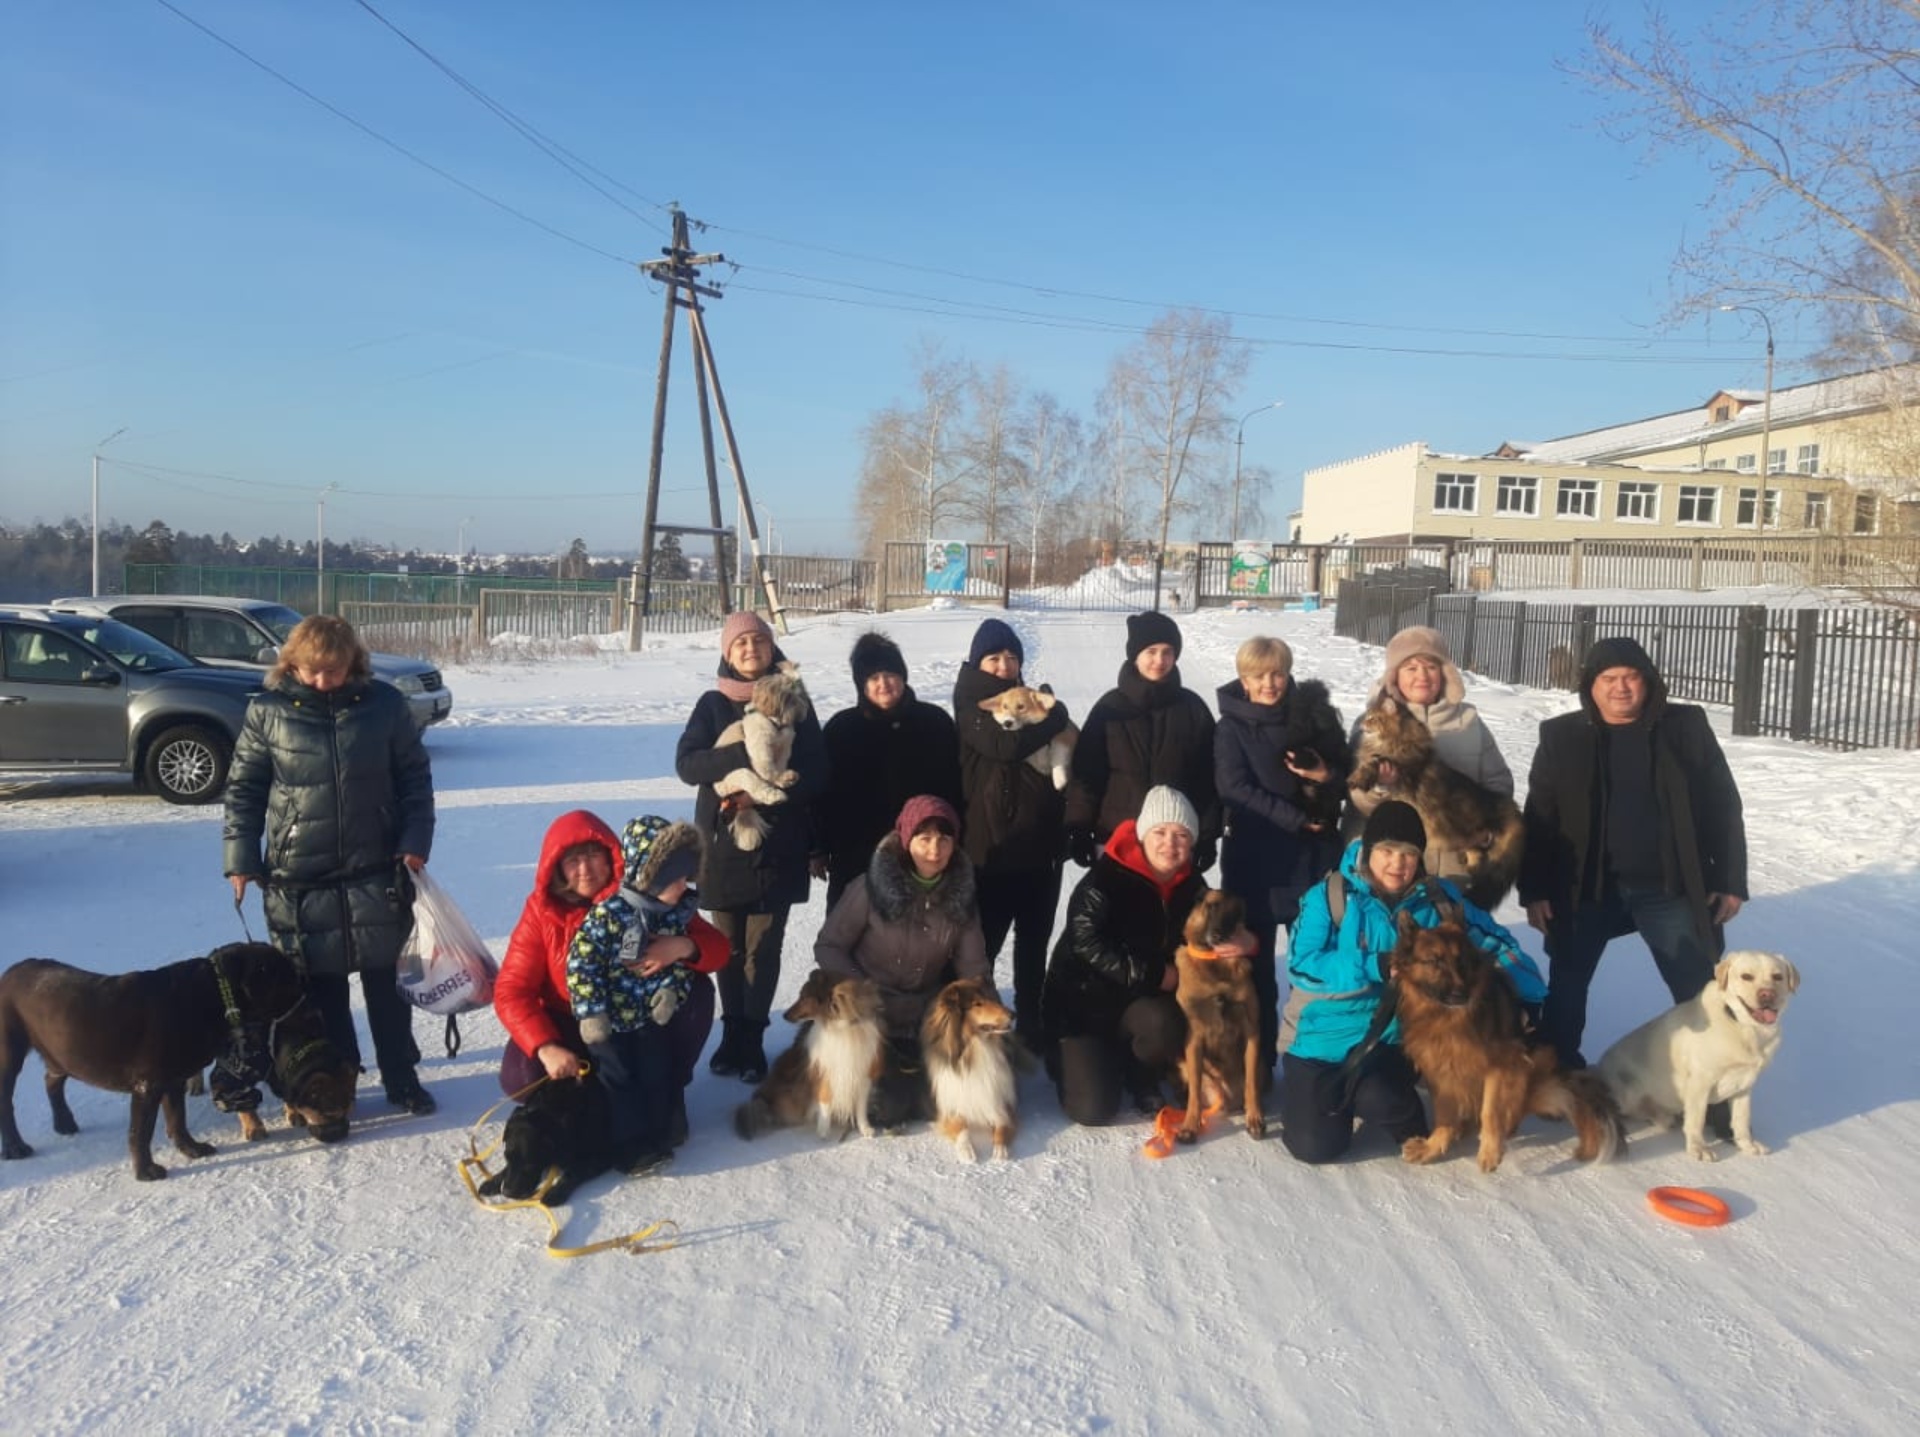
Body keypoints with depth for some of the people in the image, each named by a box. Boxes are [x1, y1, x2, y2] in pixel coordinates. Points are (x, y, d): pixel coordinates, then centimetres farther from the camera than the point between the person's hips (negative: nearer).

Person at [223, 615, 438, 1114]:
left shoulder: (384, 704, -2)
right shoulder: (268, 710, -3)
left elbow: (415, 777, 4)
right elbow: (244, 788, 4)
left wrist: (416, 841, -3)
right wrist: (241, 858, 0)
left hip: (377, 872, 0)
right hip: (299, 880, 0)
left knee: (387, 979, 8)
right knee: (321, 987, 8)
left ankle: (401, 1076, 21)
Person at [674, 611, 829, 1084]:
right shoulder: (713, 704, 6)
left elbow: (816, 775, -3)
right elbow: (686, 763, -9)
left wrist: (763, 794, -18)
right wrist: (747, 753, -22)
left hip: (777, 848, -1)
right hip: (723, 845, 1)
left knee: (763, 948, -2)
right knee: (730, 948, 7)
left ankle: (752, 1039, 9)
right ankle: (733, 1032, 21)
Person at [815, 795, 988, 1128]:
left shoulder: (960, 895, -5)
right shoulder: (872, 886, -16)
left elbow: (973, 966, -3)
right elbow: (828, 947, -9)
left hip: (928, 1017, 4)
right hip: (873, 1016, -3)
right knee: (886, 1110, -13)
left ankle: (909, 1073, 26)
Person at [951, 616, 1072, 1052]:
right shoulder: (972, 705, -2)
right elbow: (1005, 744, -21)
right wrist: (1052, 719, -9)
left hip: (1038, 843, 6)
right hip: (990, 844, -6)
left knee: (1033, 944, 13)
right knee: (983, 942, -3)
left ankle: (1031, 1028, 23)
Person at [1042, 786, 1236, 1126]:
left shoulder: (1191, 885, -2)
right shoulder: (1108, 876, -20)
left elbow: (1209, 936, 2)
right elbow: (1086, 943, -24)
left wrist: (1245, 942, -22)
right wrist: (1152, 974, -22)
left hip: (1143, 999, 4)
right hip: (1084, 998, -4)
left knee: (1163, 1024, -34)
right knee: (1094, 1109, -15)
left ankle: (1141, 1079, 2)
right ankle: (1072, 1059, 21)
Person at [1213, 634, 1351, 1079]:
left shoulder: (1314, 713, 4)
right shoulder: (1231, 727, -3)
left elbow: (1347, 773, 8)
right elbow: (1237, 790, -12)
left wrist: (1328, 777, -15)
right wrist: (1296, 818, -18)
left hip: (1315, 854, 2)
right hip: (1255, 859, -2)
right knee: (1256, 963, 7)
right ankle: (1258, 1059, 19)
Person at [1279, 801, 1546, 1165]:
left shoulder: (1438, 898, -1)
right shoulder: (1328, 895, -10)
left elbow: (1494, 941, 9)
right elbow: (1302, 965, -17)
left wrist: (1530, 997, -4)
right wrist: (1376, 966, -25)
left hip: (1390, 1035, 1)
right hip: (1321, 1035, -1)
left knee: (1380, 1099, -31)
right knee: (1315, 1145, -12)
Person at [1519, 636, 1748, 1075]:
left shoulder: (1686, 727, 0)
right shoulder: (1561, 736, -1)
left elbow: (1722, 807, 3)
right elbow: (1537, 818, 0)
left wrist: (1729, 881, -1)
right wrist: (1534, 890, -4)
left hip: (1670, 888, 0)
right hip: (1586, 889, 0)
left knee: (1699, 990, 6)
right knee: (1567, 985, 10)